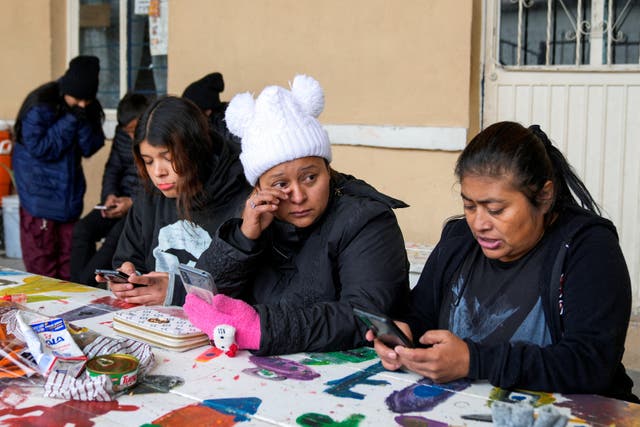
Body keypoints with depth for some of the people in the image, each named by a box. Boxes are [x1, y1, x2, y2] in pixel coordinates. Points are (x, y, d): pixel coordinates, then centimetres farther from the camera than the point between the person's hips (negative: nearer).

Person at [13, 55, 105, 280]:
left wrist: (84, 123, -18)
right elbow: (38, 148, -17)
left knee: (69, 267, 9)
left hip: (70, 197, 5)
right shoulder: (40, 106, -15)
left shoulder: (89, 109, 0)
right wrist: (70, 120, -20)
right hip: (40, 199, -5)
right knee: (42, 265, 1)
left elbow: (91, 148, -1)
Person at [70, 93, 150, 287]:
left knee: (117, 234, -31)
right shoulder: (122, 134, 10)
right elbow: (112, 168, 18)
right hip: (122, 200, 7)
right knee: (82, 228, -17)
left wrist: (133, 203, -19)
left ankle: (84, 285, -23)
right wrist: (109, 195, -1)